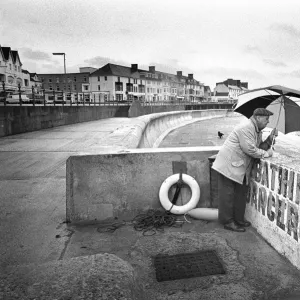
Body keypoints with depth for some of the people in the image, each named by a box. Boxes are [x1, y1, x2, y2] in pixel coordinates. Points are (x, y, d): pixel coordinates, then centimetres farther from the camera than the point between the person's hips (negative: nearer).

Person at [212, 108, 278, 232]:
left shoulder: (257, 131, 16)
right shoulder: (246, 128, -18)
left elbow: (259, 147, 15)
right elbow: (250, 149, -23)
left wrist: (270, 139, 2)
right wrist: (266, 154, -11)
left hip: (240, 168, 11)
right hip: (228, 165, -11)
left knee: (241, 193, 15)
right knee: (227, 194, -2)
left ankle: (238, 219, 28)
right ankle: (227, 222, 6)